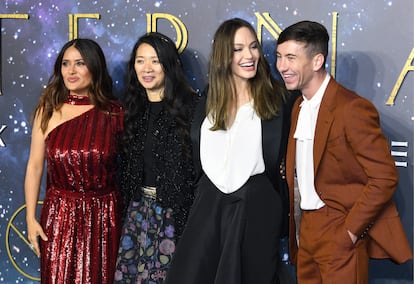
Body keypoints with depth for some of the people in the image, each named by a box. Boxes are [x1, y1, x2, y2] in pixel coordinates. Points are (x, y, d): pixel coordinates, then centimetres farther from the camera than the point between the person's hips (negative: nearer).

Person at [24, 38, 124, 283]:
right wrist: (31, 218, -2)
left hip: (103, 213, 0)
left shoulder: (114, 112, -4)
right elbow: (35, 166, 0)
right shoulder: (48, 110, -3)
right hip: (60, 212, 0)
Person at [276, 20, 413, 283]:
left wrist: (350, 231, -16)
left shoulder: (352, 108, -17)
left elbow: (385, 177, -18)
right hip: (307, 229, 8)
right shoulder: (299, 108, 9)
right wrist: (294, 229, 6)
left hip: (341, 234, -7)